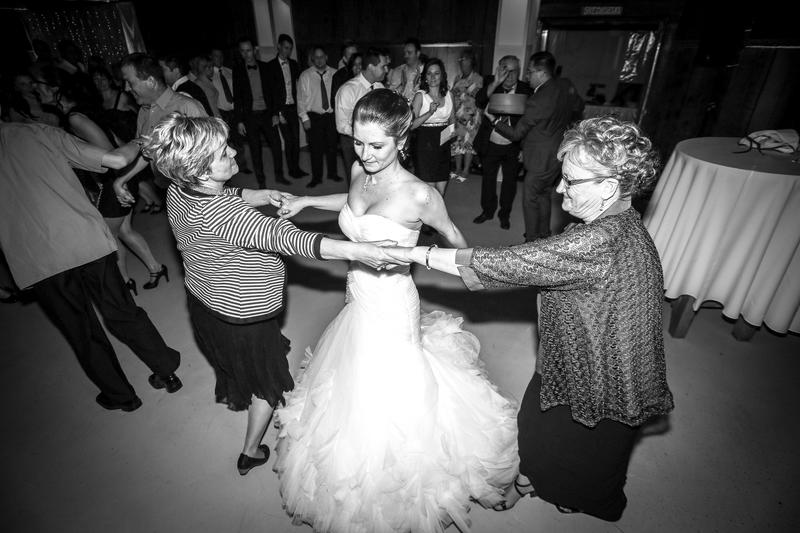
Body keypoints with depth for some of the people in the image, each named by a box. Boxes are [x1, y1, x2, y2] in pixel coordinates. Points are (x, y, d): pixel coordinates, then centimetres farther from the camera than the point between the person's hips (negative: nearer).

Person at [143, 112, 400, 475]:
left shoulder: (178, 191, -11)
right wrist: (355, 250, -52)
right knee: (269, 380, 17)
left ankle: (229, 392, 69)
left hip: (203, 299, 8)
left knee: (229, 357, 37)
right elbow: (285, 239, -47)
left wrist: (258, 196, -6)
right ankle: (251, 453, 36)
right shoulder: (219, 213, -39)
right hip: (242, 314, -8)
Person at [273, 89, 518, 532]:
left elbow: (452, 235, -7)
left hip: (391, 309, -6)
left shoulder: (418, 194, -25)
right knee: (355, 388, 28)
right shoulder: (360, 172, -5)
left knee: (388, 397, 15)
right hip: (357, 300, 7)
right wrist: (305, 201, 14)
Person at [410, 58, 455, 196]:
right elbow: (412, 125, -11)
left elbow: (452, 120, 21)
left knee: (441, 190, 7)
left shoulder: (448, 95, 10)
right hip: (424, 144, -4)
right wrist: (430, 112, -23)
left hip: (443, 144, 5)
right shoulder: (420, 95, -4)